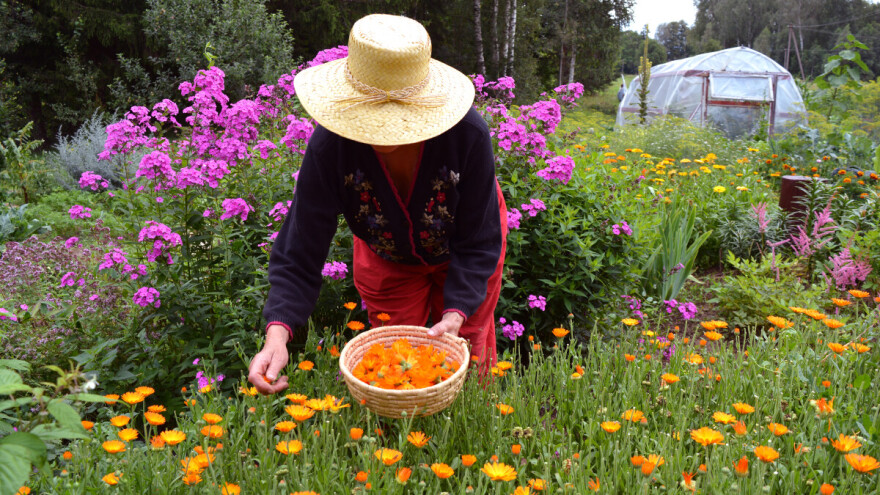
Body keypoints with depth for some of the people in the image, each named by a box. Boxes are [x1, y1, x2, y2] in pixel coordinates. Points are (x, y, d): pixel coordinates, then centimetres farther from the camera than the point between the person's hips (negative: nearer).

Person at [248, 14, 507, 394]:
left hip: (462, 258, 0)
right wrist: (278, 330, -45)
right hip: (386, 259, 1)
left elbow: (479, 243, -26)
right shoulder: (329, 145, -35)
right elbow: (300, 253, -30)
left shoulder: (468, 134, -37)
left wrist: (456, 312, -39)